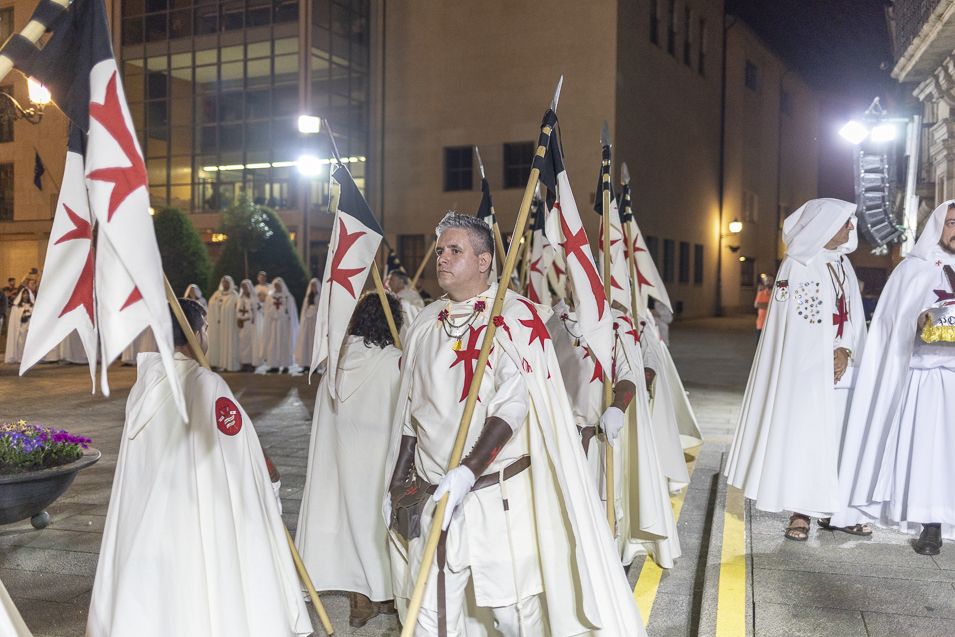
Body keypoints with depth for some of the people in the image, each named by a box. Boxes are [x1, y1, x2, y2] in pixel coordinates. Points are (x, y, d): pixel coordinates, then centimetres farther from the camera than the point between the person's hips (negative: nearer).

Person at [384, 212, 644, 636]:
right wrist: (397, 485, 14)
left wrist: (467, 472, -25)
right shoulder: (426, 324, 11)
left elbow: (512, 406, -16)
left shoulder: (514, 316, -7)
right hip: (433, 496, 5)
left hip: (497, 495, -4)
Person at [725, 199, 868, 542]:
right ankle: (800, 512, 4)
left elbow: (853, 314, 10)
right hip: (806, 370, -6)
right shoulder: (797, 265, -7)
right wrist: (823, 362, -9)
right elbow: (791, 323, -9)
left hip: (839, 368, 6)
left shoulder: (843, 265, 13)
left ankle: (830, 509, 15)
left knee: (838, 436, 7)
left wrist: (846, 350, -7)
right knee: (802, 435, -3)